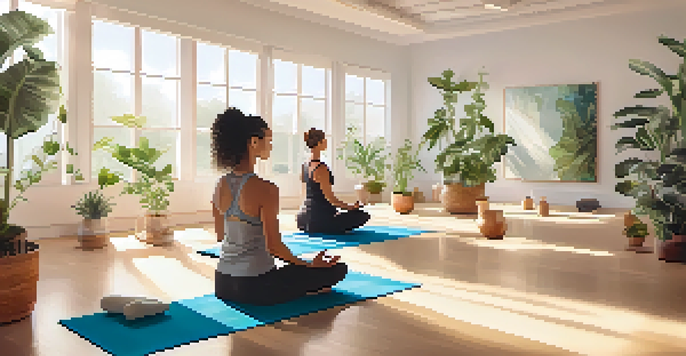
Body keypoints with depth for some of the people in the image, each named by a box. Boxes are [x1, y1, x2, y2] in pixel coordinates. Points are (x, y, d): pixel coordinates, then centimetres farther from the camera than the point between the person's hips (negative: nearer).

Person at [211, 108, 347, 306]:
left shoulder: (221, 186, 3)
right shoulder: (265, 189, -19)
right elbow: (274, 246, -18)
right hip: (254, 289, -7)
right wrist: (310, 265, -5)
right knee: (338, 269, 5)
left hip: (222, 284, 7)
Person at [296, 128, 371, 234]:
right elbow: (329, 197, -18)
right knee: (363, 216, -5)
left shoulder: (305, 165, 8)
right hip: (319, 219, -10)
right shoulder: (321, 168, -20)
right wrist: (351, 207, -6)